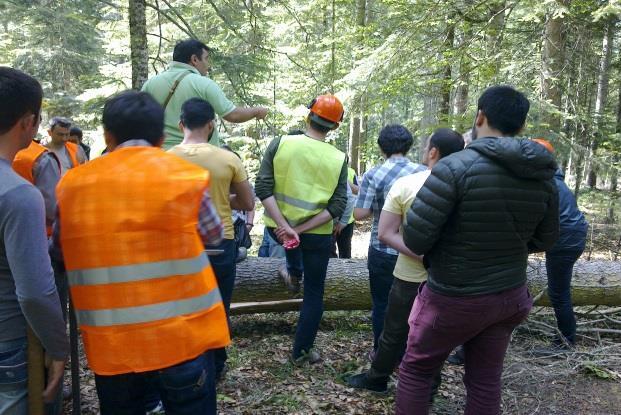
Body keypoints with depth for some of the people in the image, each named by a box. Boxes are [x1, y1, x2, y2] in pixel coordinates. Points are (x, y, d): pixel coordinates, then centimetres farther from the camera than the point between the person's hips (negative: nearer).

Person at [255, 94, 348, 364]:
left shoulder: (280, 144, -10)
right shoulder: (339, 159, -9)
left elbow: (263, 189, -16)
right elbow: (337, 207, -13)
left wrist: (286, 227, -16)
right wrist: (300, 230, -13)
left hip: (277, 229, 1)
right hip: (317, 236, -1)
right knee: (314, 293, 16)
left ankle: (294, 275, 49)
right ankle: (301, 351, 24)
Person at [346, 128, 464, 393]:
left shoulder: (404, 184, -12)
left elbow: (385, 234, -15)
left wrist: (421, 257, -19)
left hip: (411, 276, -2)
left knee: (395, 332, 14)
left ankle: (377, 379, 32)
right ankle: (429, 384, 31)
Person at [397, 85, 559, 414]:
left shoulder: (455, 167, -22)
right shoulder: (543, 176, -2)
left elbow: (414, 238, -21)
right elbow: (544, 240, 10)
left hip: (454, 298, -5)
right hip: (510, 295, 6)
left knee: (415, 369, 15)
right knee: (485, 380, 19)